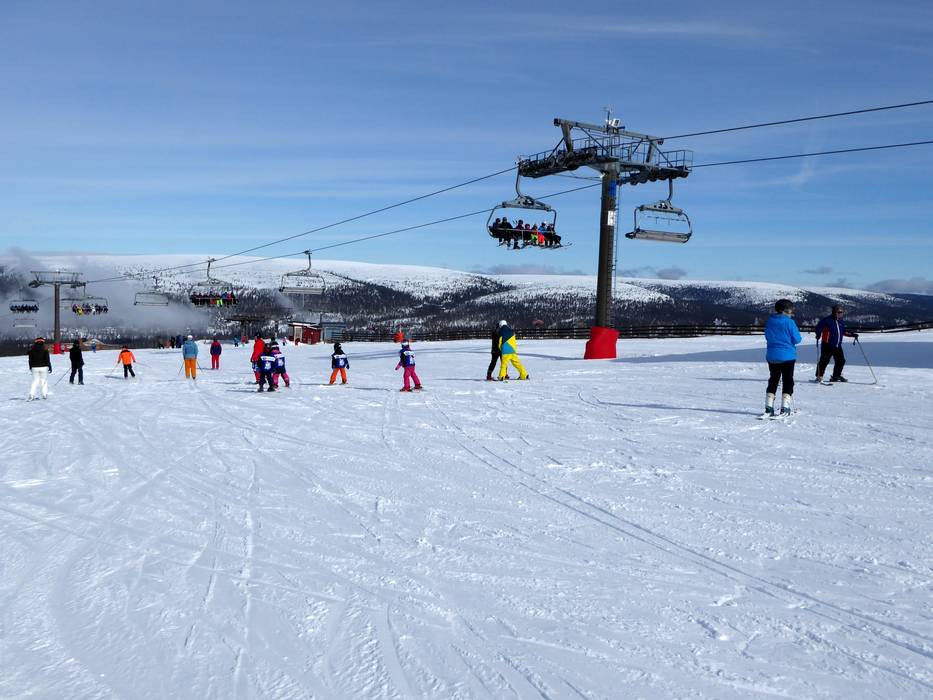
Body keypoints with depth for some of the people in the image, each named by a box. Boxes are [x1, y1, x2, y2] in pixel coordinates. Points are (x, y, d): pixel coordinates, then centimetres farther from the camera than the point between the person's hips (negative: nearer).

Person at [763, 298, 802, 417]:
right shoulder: (789, 322, -15)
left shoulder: (770, 321, 2)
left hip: (772, 356, 5)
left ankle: (768, 408, 7)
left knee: (773, 380, 13)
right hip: (787, 357, -5)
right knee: (787, 381, 5)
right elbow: (797, 339, -10)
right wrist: (794, 334, 8)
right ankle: (784, 408, -1)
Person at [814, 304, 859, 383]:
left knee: (841, 361, 8)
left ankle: (836, 376, 23)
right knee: (824, 361, -6)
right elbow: (819, 327, -11)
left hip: (837, 346, 7)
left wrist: (852, 334, 18)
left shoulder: (841, 322, 12)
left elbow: (844, 331, 24)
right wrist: (818, 335, -27)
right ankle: (819, 376, 3)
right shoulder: (827, 320, -10)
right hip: (827, 345, -7)